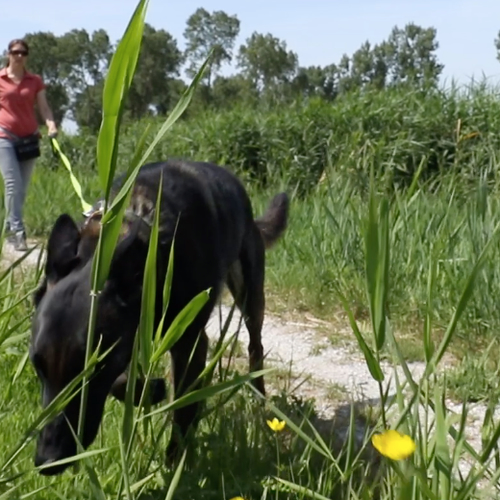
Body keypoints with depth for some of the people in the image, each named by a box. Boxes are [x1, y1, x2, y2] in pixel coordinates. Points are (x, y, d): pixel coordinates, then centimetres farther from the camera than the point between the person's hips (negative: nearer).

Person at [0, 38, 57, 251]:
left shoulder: (35, 81, 8)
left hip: (29, 138, 3)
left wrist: (51, 126, -13)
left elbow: (44, 107, 3)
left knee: (22, 187, 7)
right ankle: (18, 231, -14)